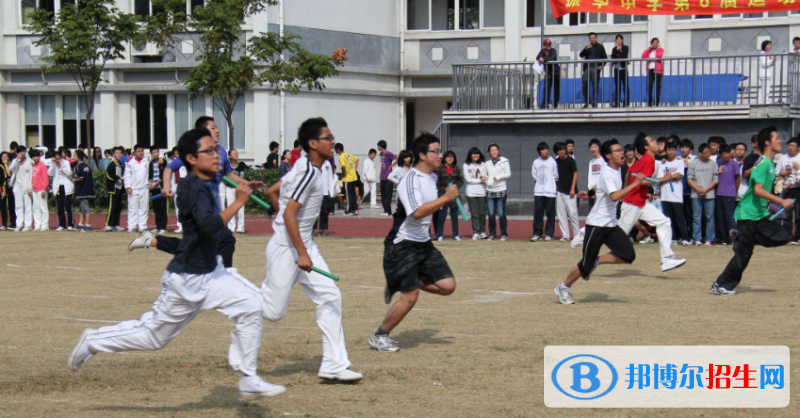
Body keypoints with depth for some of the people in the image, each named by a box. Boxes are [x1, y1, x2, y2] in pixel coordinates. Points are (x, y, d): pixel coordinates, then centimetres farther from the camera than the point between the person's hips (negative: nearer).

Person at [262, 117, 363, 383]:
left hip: (304, 245, 10)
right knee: (273, 311, -4)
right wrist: (302, 253, -24)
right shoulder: (308, 172, -19)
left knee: (330, 297, 2)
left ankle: (333, 365, 2)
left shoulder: (305, 167, 9)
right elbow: (289, 214, -24)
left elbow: (272, 192, 20)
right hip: (286, 248, -10)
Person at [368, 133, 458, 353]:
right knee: (410, 297, -10)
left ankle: (397, 285, 16)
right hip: (403, 245, -9)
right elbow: (417, 212, -33)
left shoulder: (432, 177, 9)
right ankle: (379, 337, 10)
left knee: (447, 285, -2)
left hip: (423, 244, 9)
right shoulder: (410, 180, -19)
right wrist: (445, 198, -34)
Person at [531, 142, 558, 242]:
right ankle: (537, 233, 8)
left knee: (550, 213, 1)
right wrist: (539, 181, 8)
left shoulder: (552, 161, -2)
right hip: (538, 191, 3)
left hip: (550, 192, -3)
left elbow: (556, 176, 4)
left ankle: (549, 234, 7)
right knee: (537, 213, 2)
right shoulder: (536, 162, 6)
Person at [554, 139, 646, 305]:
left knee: (628, 255, -9)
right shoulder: (607, 174, -19)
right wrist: (636, 183, -36)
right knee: (586, 263, -3)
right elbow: (615, 196, -36)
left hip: (611, 223, 8)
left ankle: (596, 262, 10)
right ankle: (563, 288, 17)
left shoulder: (615, 171, 9)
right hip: (597, 224, -8)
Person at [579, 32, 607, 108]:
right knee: (584, 85, -3)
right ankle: (586, 102, 10)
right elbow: (581, 55, 7)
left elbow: (605, 57, 6)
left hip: (596, 68, -3)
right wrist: (586, 49, -9)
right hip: (587, 68, 3)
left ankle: (594, 103, -1)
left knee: (595, 86, -4)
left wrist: (601, 65, -10)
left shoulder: (600, 47, 11)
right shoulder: (587, 47, 19)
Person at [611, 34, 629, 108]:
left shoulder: (625, 48, 2)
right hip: (616, 69, 3)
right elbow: (612, 57, -4)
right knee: (617, 86, 5)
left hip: (623, 68, -3)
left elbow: (624, 57, -8)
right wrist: (617, 50, -11)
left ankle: (626, 102, -4)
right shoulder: (614, 49, 11)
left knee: (625, 86, -5)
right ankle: (616, 103, 7)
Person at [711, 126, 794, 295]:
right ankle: (721, 285, 6)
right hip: (748, 214, -9)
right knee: (743, 254, -6)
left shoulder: (770, 164, 11)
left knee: (782, 237, -3)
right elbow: (758, 190, -26)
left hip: (760, 213, 9)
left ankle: (740, 237, 7)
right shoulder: (763, 163, -17)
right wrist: (781, 202, -27)